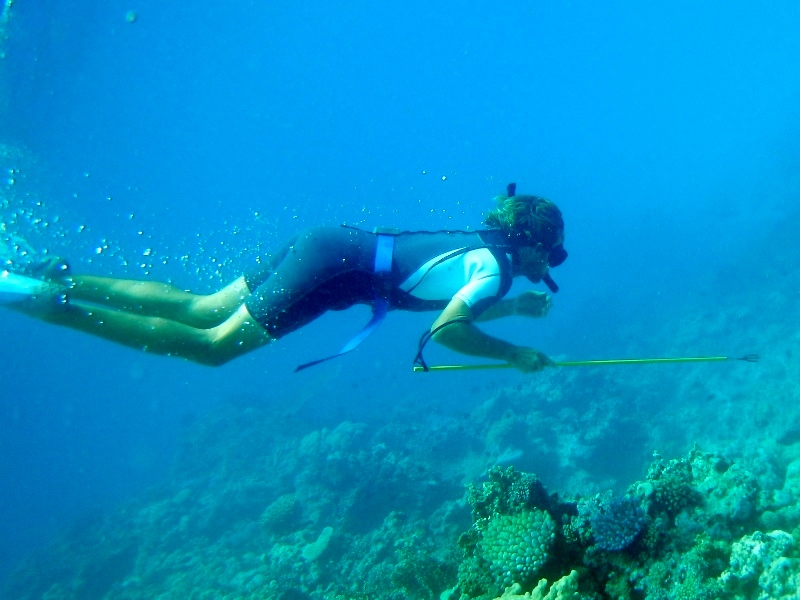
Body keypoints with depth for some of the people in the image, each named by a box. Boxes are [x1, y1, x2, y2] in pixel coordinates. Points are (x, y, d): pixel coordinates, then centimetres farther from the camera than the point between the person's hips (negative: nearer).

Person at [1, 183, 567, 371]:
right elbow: (445, 329, -18)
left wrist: (517, 304, 30)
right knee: (213, 345, -9)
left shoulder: (483, 247, 21)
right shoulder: (497, 267, -7)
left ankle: (64, 282, 8)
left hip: (327, 245, 8)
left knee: (197, 308, 8)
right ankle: (56, 304, -13)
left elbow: (459, 303, 34)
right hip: (335, 266, -8)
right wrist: (513, 353, -7)